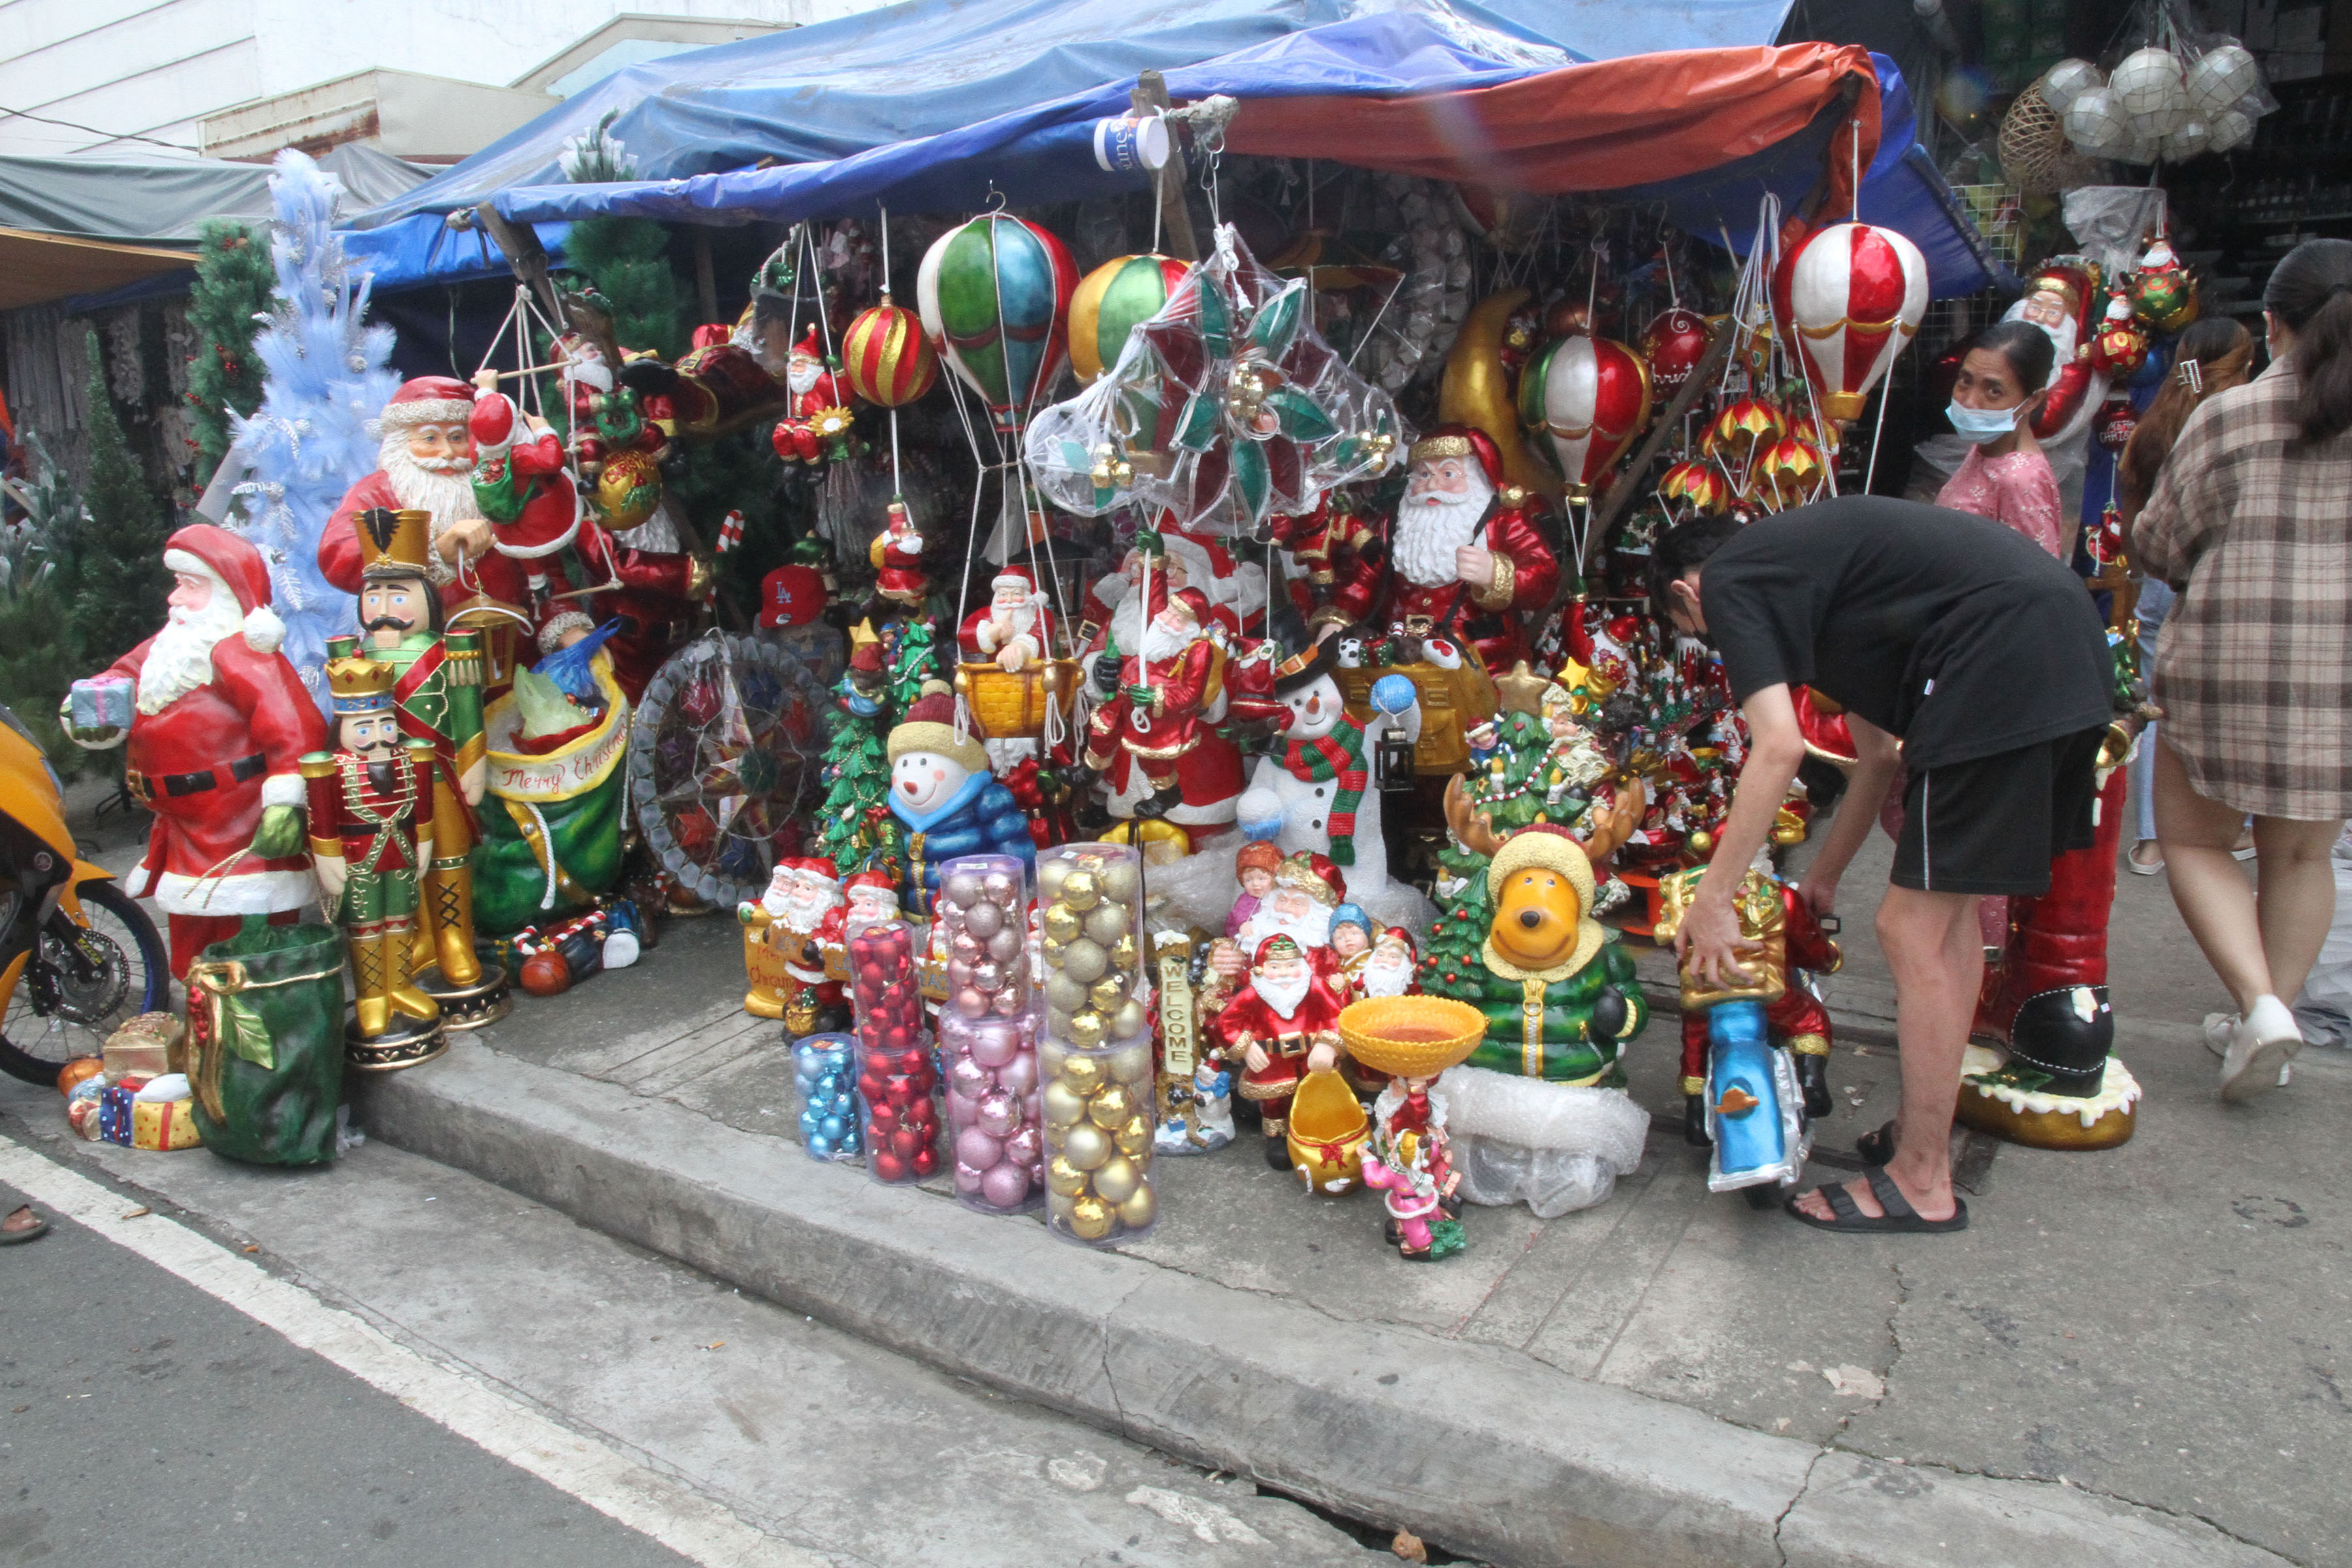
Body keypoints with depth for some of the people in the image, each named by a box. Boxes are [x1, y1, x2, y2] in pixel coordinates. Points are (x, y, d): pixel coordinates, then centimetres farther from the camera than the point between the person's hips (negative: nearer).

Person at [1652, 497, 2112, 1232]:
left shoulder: (1729, 582, 1)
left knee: (1913, 929, -3)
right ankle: (1926, 1132, 31)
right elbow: (1878, 752, 33)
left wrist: (1711, 900, -8)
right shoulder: (1801, 559, 28)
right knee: (1948, 910, 19)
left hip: (2000, 653, -10)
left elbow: (1779, 748, -13)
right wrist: (1825, 876, 40)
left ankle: (1921, 1183, 7)